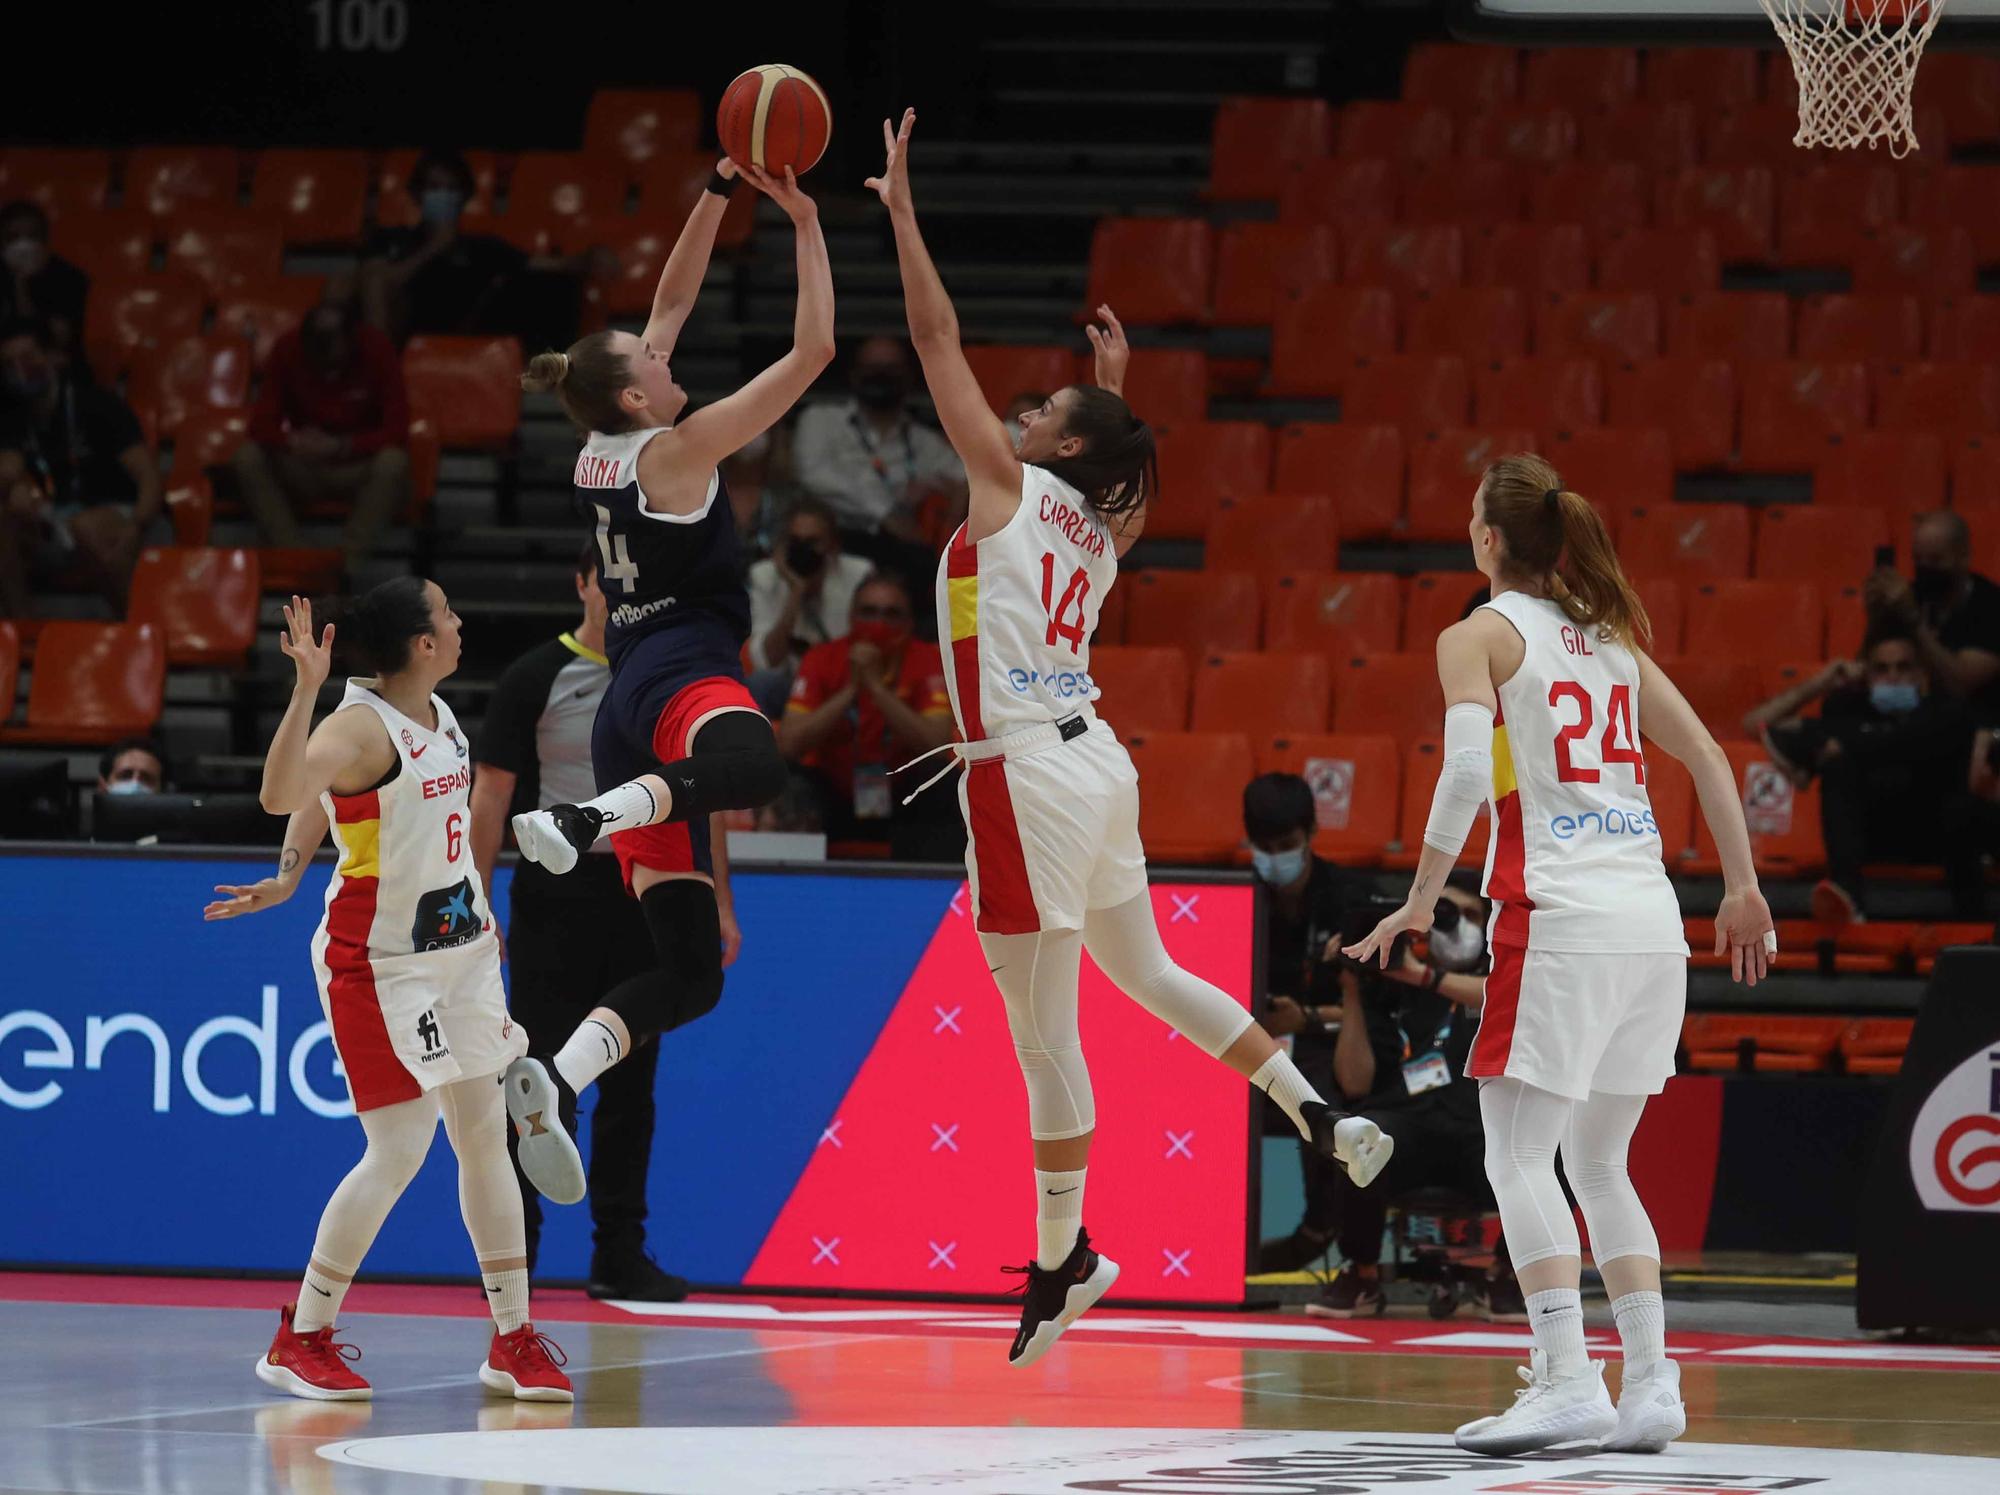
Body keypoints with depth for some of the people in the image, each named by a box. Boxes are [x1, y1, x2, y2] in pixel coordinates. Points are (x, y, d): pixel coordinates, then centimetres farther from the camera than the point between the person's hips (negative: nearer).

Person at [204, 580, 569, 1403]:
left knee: (486, 1136, 9)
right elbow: (283, 794, -39)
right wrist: (305, 689, -46)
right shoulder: (361, 726, -21)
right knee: (399, 1149, -9)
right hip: (381, 963, -8)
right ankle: (300, 1341, 2)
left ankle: (513, 1339, 16)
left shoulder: (439, 716, 6)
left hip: (459, 948, 8)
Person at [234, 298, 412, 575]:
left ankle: (348, 562, -31)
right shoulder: (288, 349, -13)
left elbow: (397, 432, -20)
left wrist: (341, 446, -33)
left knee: (393, 461, -35)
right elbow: (262, 424, -13)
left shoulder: (377, 351, -17)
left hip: (360, 468, -2)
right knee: (248, 456, -24)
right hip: (302, 468, 2)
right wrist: (292, 442, -35)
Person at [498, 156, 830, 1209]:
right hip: (685, 677, -9)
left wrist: (719, 194, 26)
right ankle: (581, 822, -60)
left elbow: (672, 298, 28)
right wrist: (806, 227, 3)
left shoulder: (600, 454, 18)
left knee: (689, 972, 3)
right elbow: (813, 350, -4)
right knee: (756, 767, -45)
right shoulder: (677, 450, -2)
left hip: (631, 704, 9)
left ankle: (552, 1082, -17)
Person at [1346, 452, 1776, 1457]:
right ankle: (1651, 1384, 7)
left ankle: (1568, 1380, -15)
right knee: (1598, 1166, 15)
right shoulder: (1607, 637, 18)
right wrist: (1743, 891, 20)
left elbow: (1467, 773, -14)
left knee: (1518, 1155, -3)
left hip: (1558, 921, -6)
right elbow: (1707, 756, 17)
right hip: (1653, 923, 6)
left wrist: (1421, 901, -9)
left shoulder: (1481, 636, 0)